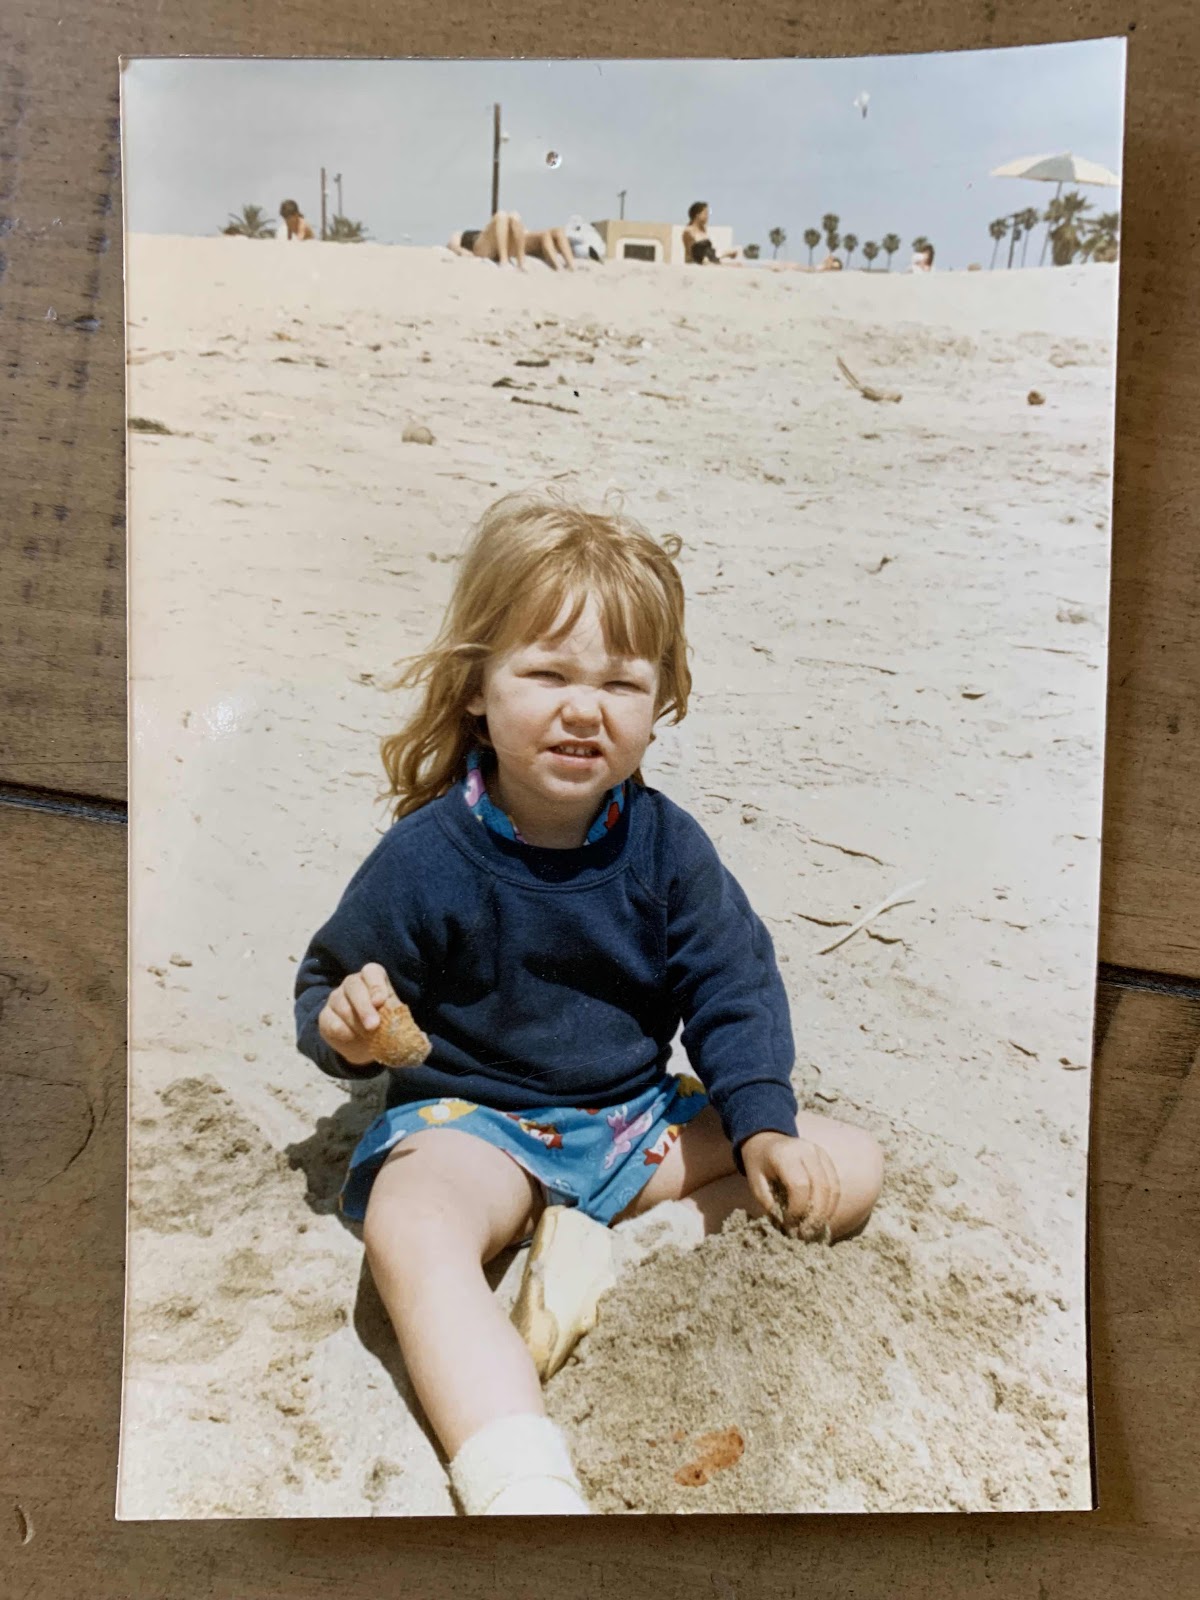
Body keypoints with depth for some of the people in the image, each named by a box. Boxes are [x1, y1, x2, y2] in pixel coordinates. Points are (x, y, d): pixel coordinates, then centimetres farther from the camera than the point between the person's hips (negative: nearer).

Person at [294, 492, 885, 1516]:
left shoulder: (665, 843, -7)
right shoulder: (426, 855, -14)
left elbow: (732, 984, -1)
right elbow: (329, 985, -4)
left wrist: (763, 1123, -13)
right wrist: (344, 1024, -29)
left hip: (633, 1117, 4)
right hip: (473, 1121, -4)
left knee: (851, 1168, -4)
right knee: (407, 1227, -37)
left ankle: (600, 1248, -15)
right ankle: (523, 1488, -45)